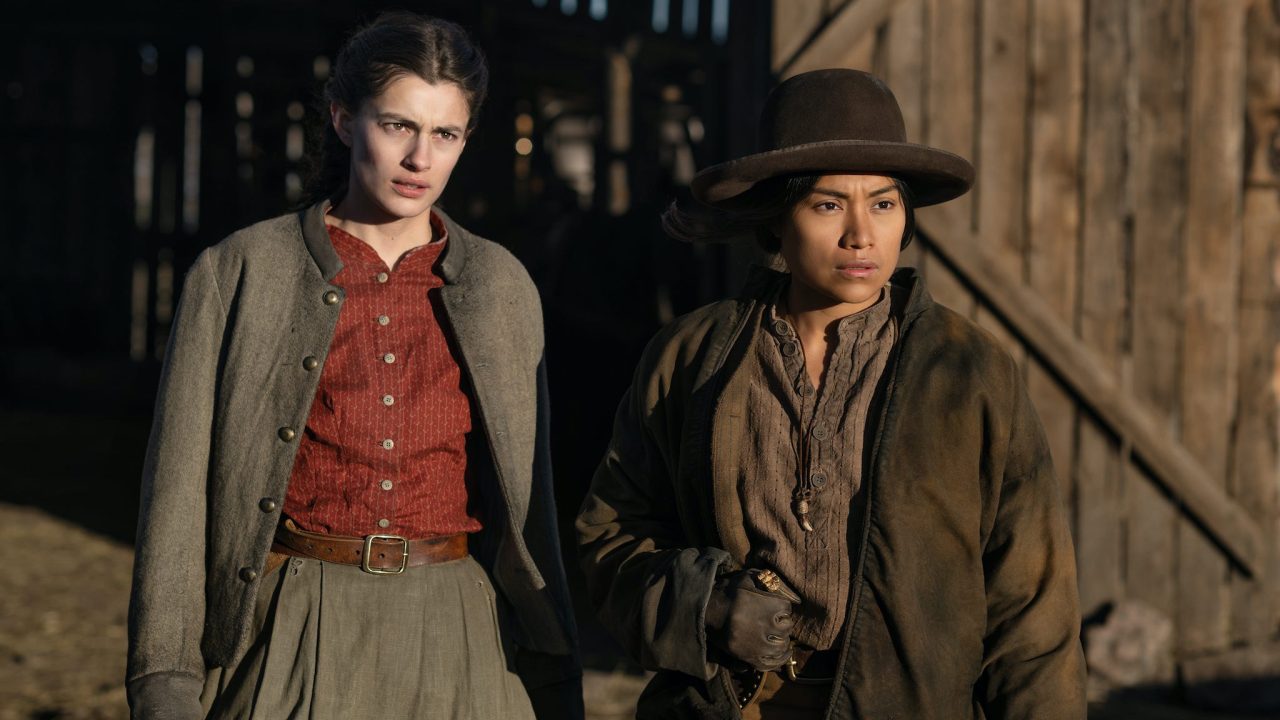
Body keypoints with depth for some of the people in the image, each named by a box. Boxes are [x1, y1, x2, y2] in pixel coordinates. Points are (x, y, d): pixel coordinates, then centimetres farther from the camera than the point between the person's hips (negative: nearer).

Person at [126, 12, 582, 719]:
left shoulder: (501, 288, 7)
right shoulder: (237, 275, 0)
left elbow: (527, 502, 11)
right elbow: (180, 496, -1)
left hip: (457, 643, 2)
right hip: (297, 642, -2)